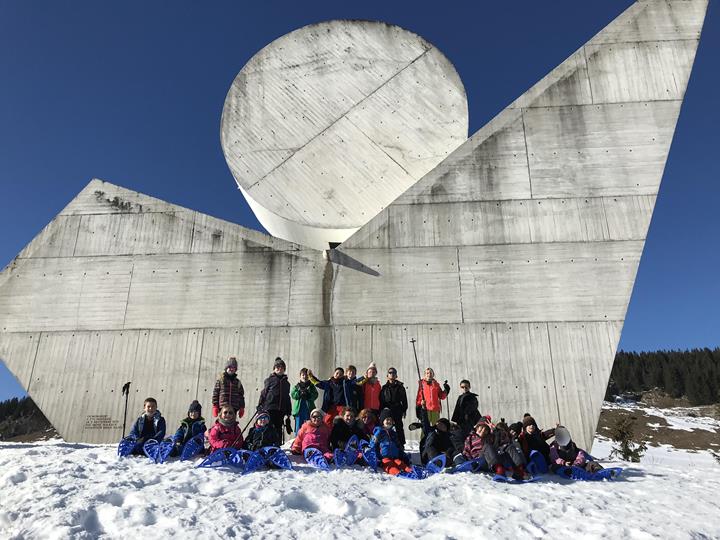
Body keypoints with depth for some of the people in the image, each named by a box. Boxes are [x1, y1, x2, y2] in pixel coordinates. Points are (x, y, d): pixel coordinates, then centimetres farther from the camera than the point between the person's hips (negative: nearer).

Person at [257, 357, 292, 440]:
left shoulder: (286, 383, 17)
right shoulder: (269, 380, 4)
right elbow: (263, 394, 1)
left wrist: (288, 413, 17)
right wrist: (260, 408, -5)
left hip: (281, 411, 4)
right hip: (270, 409, -4)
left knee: (278, 429, 5)